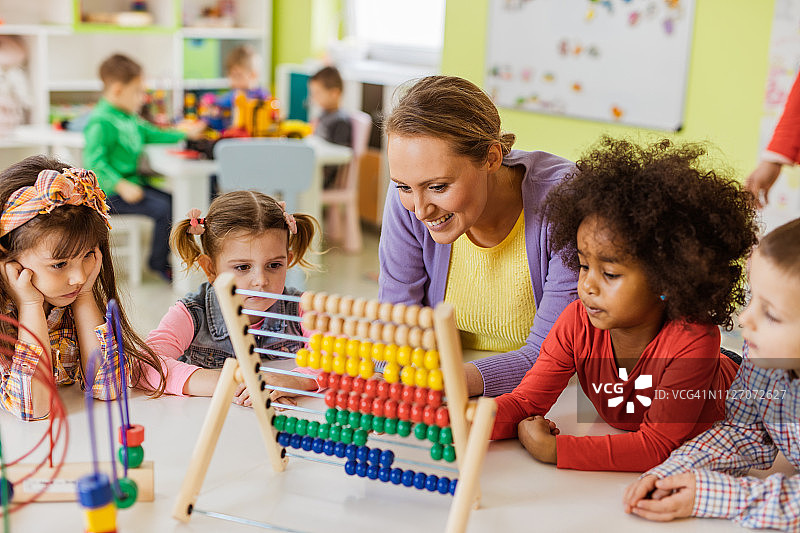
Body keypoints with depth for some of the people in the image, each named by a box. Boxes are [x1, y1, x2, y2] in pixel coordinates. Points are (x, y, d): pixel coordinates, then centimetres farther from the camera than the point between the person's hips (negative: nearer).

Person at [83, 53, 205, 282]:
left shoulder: (128, 118, 14)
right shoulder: (101, 122, -18)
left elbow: (151, 135, 28)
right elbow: (94, 161, -24)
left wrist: (184, 133, 21)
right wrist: (121, 186, -30)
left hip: (132, 182, 10)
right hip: (109, 193, -10)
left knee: (172, 200, 0)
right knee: (162, 208, -21)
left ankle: (168, 256, 11)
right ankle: (159, 264, -6)